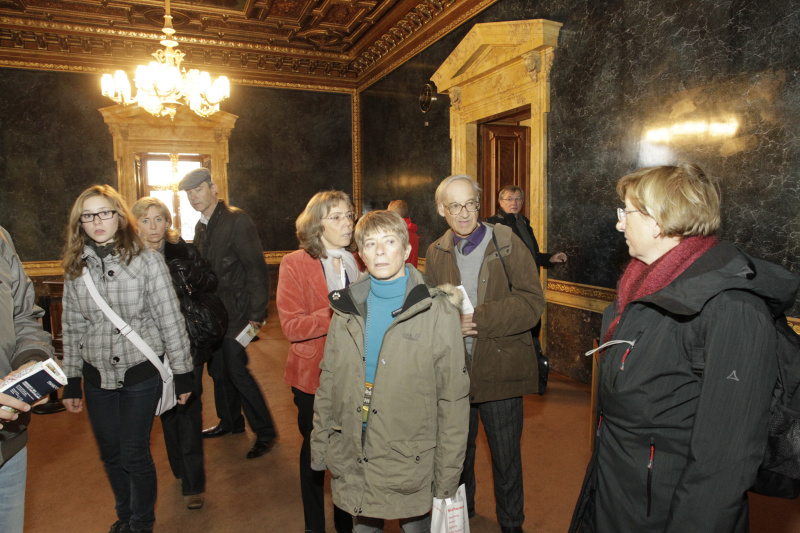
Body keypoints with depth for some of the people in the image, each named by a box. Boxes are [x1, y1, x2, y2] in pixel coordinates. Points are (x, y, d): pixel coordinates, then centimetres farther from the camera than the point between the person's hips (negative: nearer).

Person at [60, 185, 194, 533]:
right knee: (110, 454, 17)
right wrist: (71, 382, 10)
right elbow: (72, 326, 10)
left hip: (141, 372, -4)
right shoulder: (76, 267, 3)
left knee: (135, 455, 4)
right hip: (97, 375, 4)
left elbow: (171, 319, -9)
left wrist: (182, 373, -7)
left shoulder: (146, 260, -10)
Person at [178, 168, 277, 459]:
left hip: (235, 311, -8)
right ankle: (230, 421, 36)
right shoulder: (201, 225, 13)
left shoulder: (237, 220, -13)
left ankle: (265, 431, 8)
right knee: (218, 369, 16)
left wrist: (256, 313, -18)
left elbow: (256, 269, -17)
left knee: (237, 370, -8)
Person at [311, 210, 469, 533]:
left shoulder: (438, 312, -12)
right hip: (350, 463, 4)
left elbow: (453, 400, -9)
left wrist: (446, 477, -8)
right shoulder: (347, 308, 1)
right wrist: (319, 446, 7)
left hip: (409, 464, -3)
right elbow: (328, 383, 8)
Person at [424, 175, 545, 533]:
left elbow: (531, 302, -14)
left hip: (500, 369, -3)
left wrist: (478, 318, -22)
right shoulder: (436, 253, 3)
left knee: (506, 458, 13)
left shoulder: (507, 244, -7)